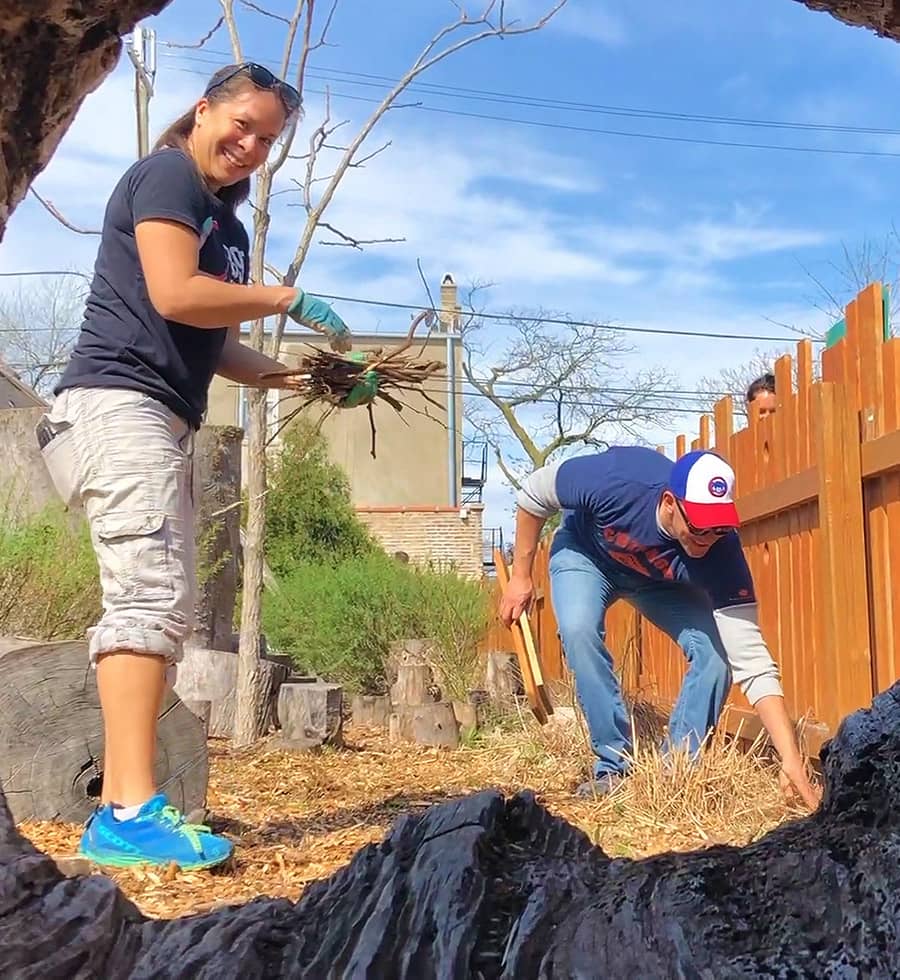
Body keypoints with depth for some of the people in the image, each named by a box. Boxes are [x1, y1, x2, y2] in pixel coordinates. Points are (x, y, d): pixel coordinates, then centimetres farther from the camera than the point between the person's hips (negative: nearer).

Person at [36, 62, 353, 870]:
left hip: (164, 424, 10)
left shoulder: (227, 226, 24)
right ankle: (132, 813, -24)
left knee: (162, 608, 4)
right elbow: (175, 295, -16)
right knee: (149, 595, -20)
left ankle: (117, 810, 4)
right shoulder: (167, 175, -2)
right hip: (119, 405, -10)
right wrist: (290, 300, -6)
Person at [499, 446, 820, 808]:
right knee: (579, 630, -30)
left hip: (659, 581, 1)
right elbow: (534, 491, -21)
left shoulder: (721, 551, -36)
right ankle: (614, 765, -15)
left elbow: (751, 662, -36)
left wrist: (791, 760, -44)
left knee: (716, 652, -19)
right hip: (584, 553, -1)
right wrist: (520, 575, -15)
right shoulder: (615, 481, -42)